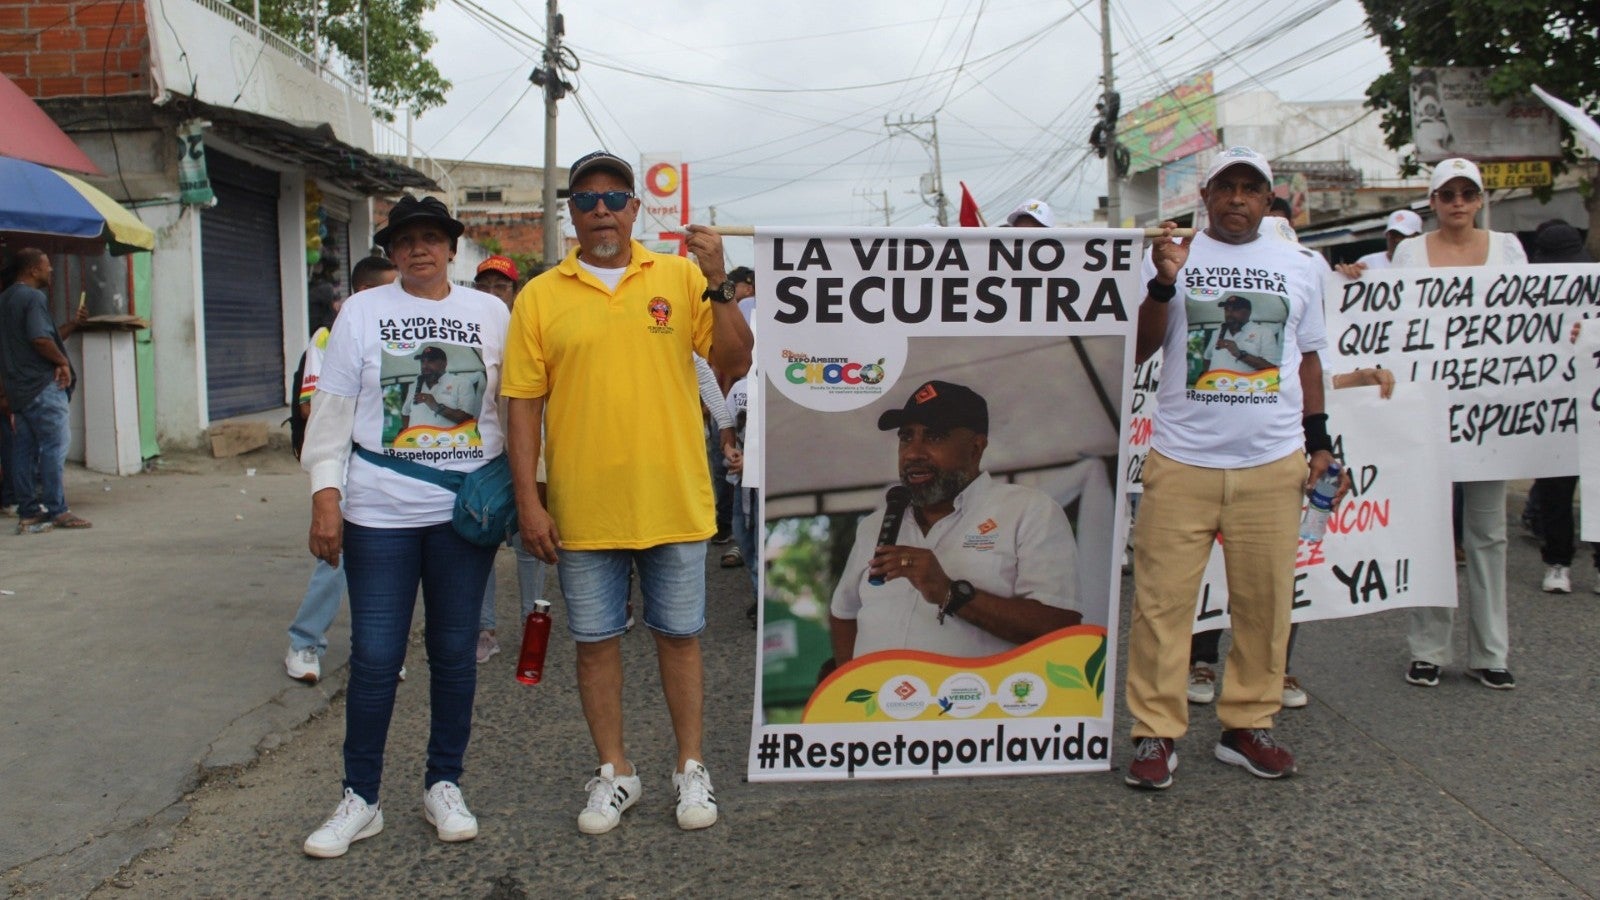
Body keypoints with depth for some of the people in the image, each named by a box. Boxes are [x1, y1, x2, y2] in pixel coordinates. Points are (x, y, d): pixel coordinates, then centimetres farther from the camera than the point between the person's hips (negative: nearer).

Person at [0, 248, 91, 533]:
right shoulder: (34, 297, -12)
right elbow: (40, 339, -24)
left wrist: (74, 324, 16)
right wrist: (63, 362, -11)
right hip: (43, 385, -9)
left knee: (24, 450, 8)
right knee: (54, 446, -5)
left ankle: (28, 512, 11)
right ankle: (56, 510, -5)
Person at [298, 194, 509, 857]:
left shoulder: (490, 313, 8)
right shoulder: (361, 312, 5)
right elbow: (332, 409, 2)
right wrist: (326, 493, -6)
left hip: (466, 509, 1)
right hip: (379, 511, -1)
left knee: (455, 653, 8)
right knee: (374, 658, 1)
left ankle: (444, 785, 23)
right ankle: (360, 800, 16)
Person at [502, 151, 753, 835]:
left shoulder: (679, 276, 3)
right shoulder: (539, 296, 2)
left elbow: (734, 364, -1)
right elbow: (524, 404, 1)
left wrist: (718, 284, -13)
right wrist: (527, 502, -4)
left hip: (673, 500, 0)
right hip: (582, 507, 1)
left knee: (679, 636, 10)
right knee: (595, 641, 10)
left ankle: (691, 767, 26)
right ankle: (614, 772, 27)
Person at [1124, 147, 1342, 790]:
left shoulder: (1299, 265, 14)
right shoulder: (1173, 257, 7)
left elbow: (1308, 356, 19)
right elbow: (1138, 349, 1)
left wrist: (1319, 441, 12)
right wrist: (1164, 283, -13)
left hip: (1274, 463, 2)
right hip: (1181, 460, -2)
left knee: (1265, 601, 5)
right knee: (1163, 600, -3)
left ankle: (1248, 726, 19)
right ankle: (1156, 734, 6)